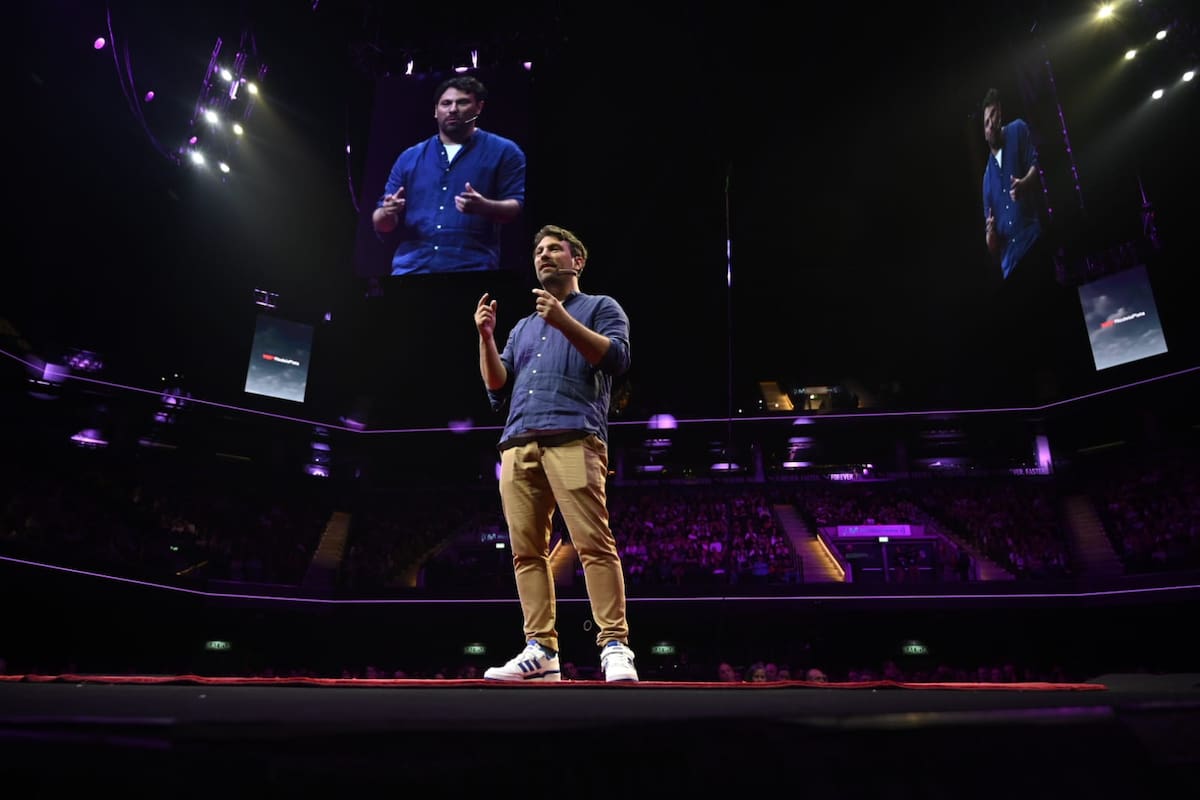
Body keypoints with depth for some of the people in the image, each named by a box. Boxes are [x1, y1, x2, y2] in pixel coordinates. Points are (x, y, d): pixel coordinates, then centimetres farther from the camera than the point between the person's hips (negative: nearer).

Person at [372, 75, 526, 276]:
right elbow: (382, 227, 19)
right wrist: (387, 213, -5)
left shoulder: (504, 152, 8)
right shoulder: (409, 158, 19)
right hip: (410, 266, 3)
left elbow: (519, 206, -2)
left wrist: (484, 207, -22)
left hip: (472, 267, -3)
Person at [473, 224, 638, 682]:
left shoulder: (600, 307, 18)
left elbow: (617, 358, -2)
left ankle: (614, 647, -13)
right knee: (527, 550, -2)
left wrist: (564, 321, -9)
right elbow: (498, 392, 23)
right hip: (517, 444, 6)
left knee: (593, 543, -14)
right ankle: (540, 651, 0)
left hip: (573, 437, -5)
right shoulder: (522, 328, 32)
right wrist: (486, 338, 11)